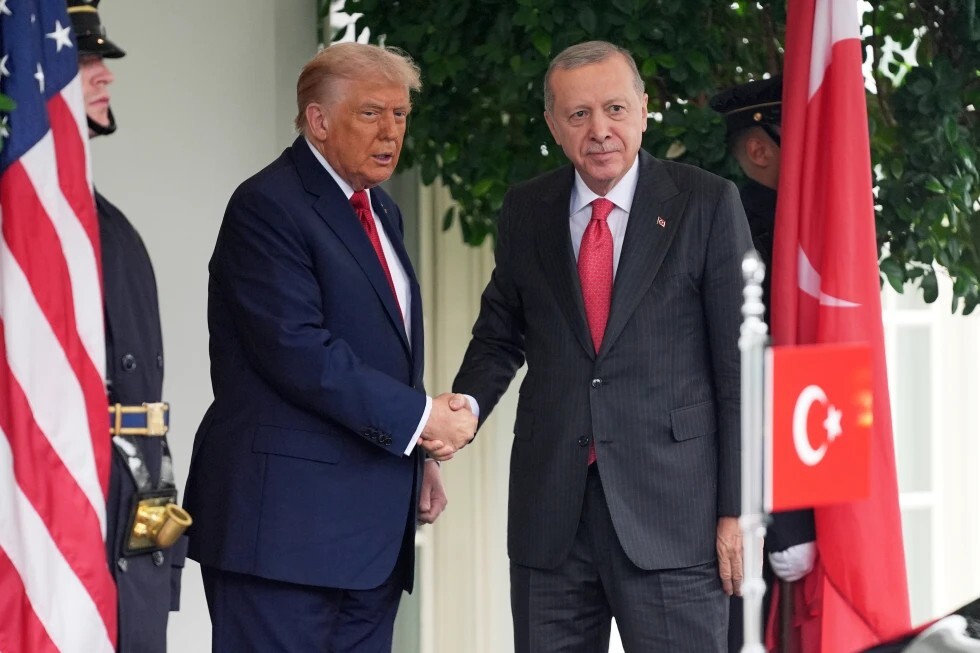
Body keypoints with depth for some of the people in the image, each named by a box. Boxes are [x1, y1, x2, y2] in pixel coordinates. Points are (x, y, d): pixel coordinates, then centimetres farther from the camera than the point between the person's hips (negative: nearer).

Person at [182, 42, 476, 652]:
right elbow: (297, 352, -19)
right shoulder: (268, 206, -9)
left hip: (371, 524, 9)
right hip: (287, 515, -9)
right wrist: (420, 418, -14)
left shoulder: (381, 211, 20)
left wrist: (418, 455, 9)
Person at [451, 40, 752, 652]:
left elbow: (740, 363, -2)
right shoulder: (525, 211, 10)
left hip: (669, 508, -4)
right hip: (550, 510, 4)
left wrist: (738, 508, -7)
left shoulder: (707, 204, -1)